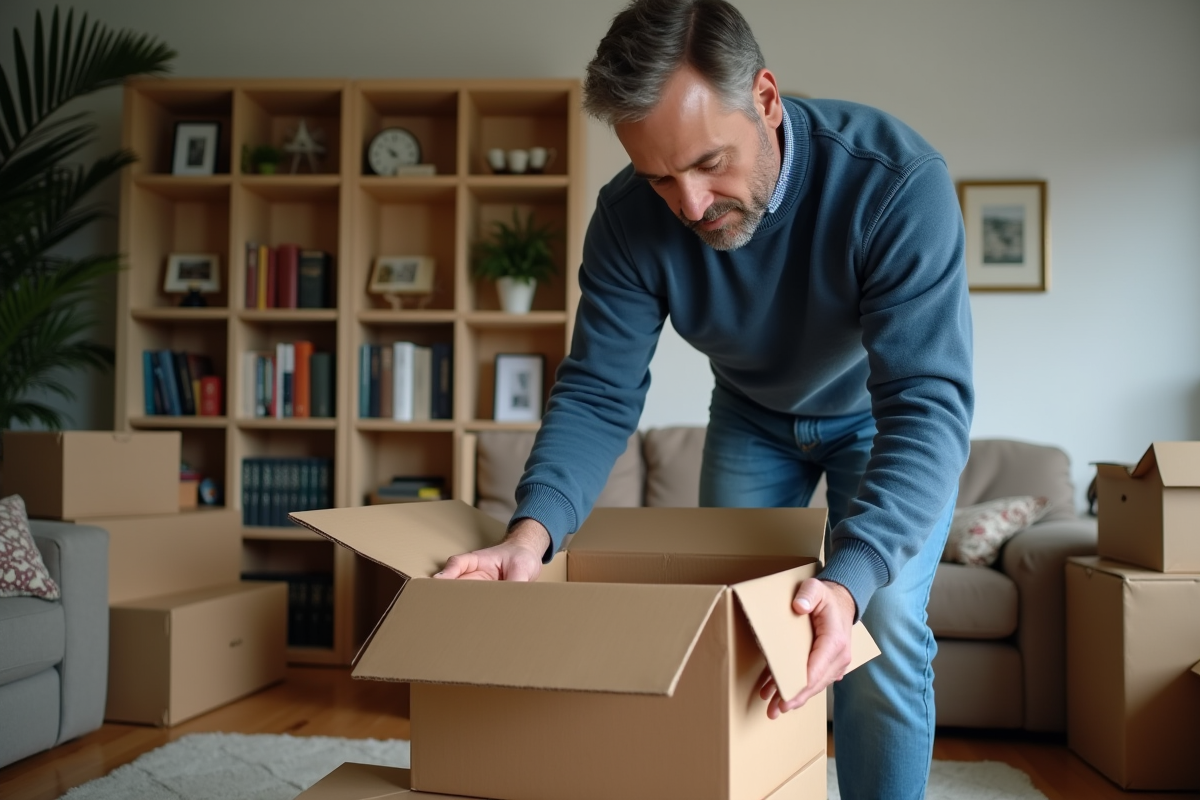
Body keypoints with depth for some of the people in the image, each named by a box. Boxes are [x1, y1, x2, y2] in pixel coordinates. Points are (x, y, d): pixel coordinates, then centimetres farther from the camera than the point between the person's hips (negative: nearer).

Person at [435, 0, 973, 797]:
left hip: (879, 408, -3)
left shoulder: (899, 183, -37)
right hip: (753, 411, 3)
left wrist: (849, 579, -56)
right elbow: (598, 393, -23)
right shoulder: (629, 217, -27)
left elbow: (927, 403, -42)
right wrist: (533, 529, -42)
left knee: (883, 633, -12)